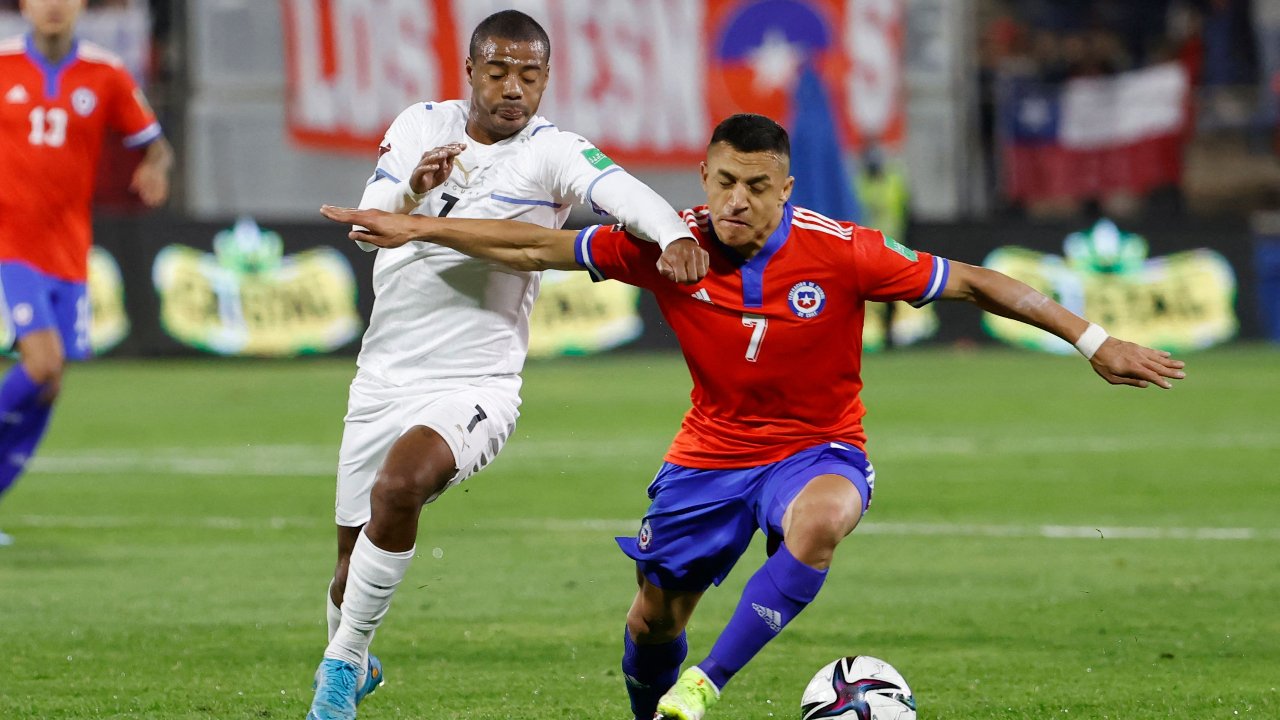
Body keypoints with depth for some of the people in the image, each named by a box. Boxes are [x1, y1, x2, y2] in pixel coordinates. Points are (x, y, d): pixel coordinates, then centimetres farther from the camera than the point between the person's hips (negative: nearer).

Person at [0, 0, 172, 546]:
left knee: (47, 387, 4)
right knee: (44, 363, -21)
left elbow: (154, 145, 11)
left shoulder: (105, 76, 3)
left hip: (68, 250, 4)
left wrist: (155, 170, -12)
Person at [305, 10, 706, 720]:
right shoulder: (421, 125, 4)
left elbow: (625, 192, -28)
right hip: (383, 379, 4)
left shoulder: (551, 154, -9)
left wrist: (672, 234, -49)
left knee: (400, 483, -32)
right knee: (352, 569, 9)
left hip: (475, 386, -4)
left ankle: (344, 662, -16)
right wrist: (414, 190, -24)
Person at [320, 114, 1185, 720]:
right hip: (712, 450, 3)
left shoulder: (840, 253, -20)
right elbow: (537, 247, -7)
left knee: (817, 521, -37)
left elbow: (970, 282, -13)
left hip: (818, 446, -3)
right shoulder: (668, 247, -14)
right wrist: (418, 227, -11)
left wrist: (1092, 339, -14)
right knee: (655, 613, 6)